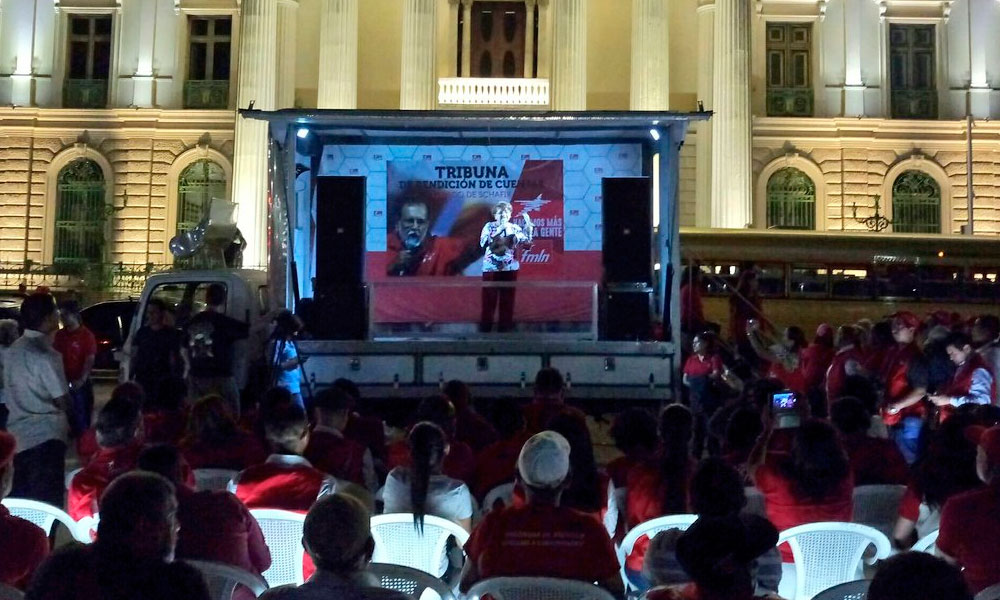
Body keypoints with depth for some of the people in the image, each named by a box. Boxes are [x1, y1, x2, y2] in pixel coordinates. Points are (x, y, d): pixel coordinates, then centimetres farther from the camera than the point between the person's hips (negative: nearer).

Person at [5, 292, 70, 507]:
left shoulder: (13, 350, 8)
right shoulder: (46, 355, -16)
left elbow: (11, 393, 13)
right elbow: (62, 401, -11)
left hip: (17, 433, 8)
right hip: (45, 436, -8)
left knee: (20, 500, 15)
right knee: (47, 502, 0)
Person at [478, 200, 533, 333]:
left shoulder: (515, 227, 8)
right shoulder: (489, 226, 2)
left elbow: (527, 241, -2)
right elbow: (483, 243, -13)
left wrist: (528, 223, -10)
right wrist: (499, 230, -18)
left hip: (509, 268, 2)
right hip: (491, 268, -2)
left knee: (507, 298, 2)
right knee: (489, 298, -4)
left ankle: (505, 326, 9)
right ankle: (485, 327, 1)